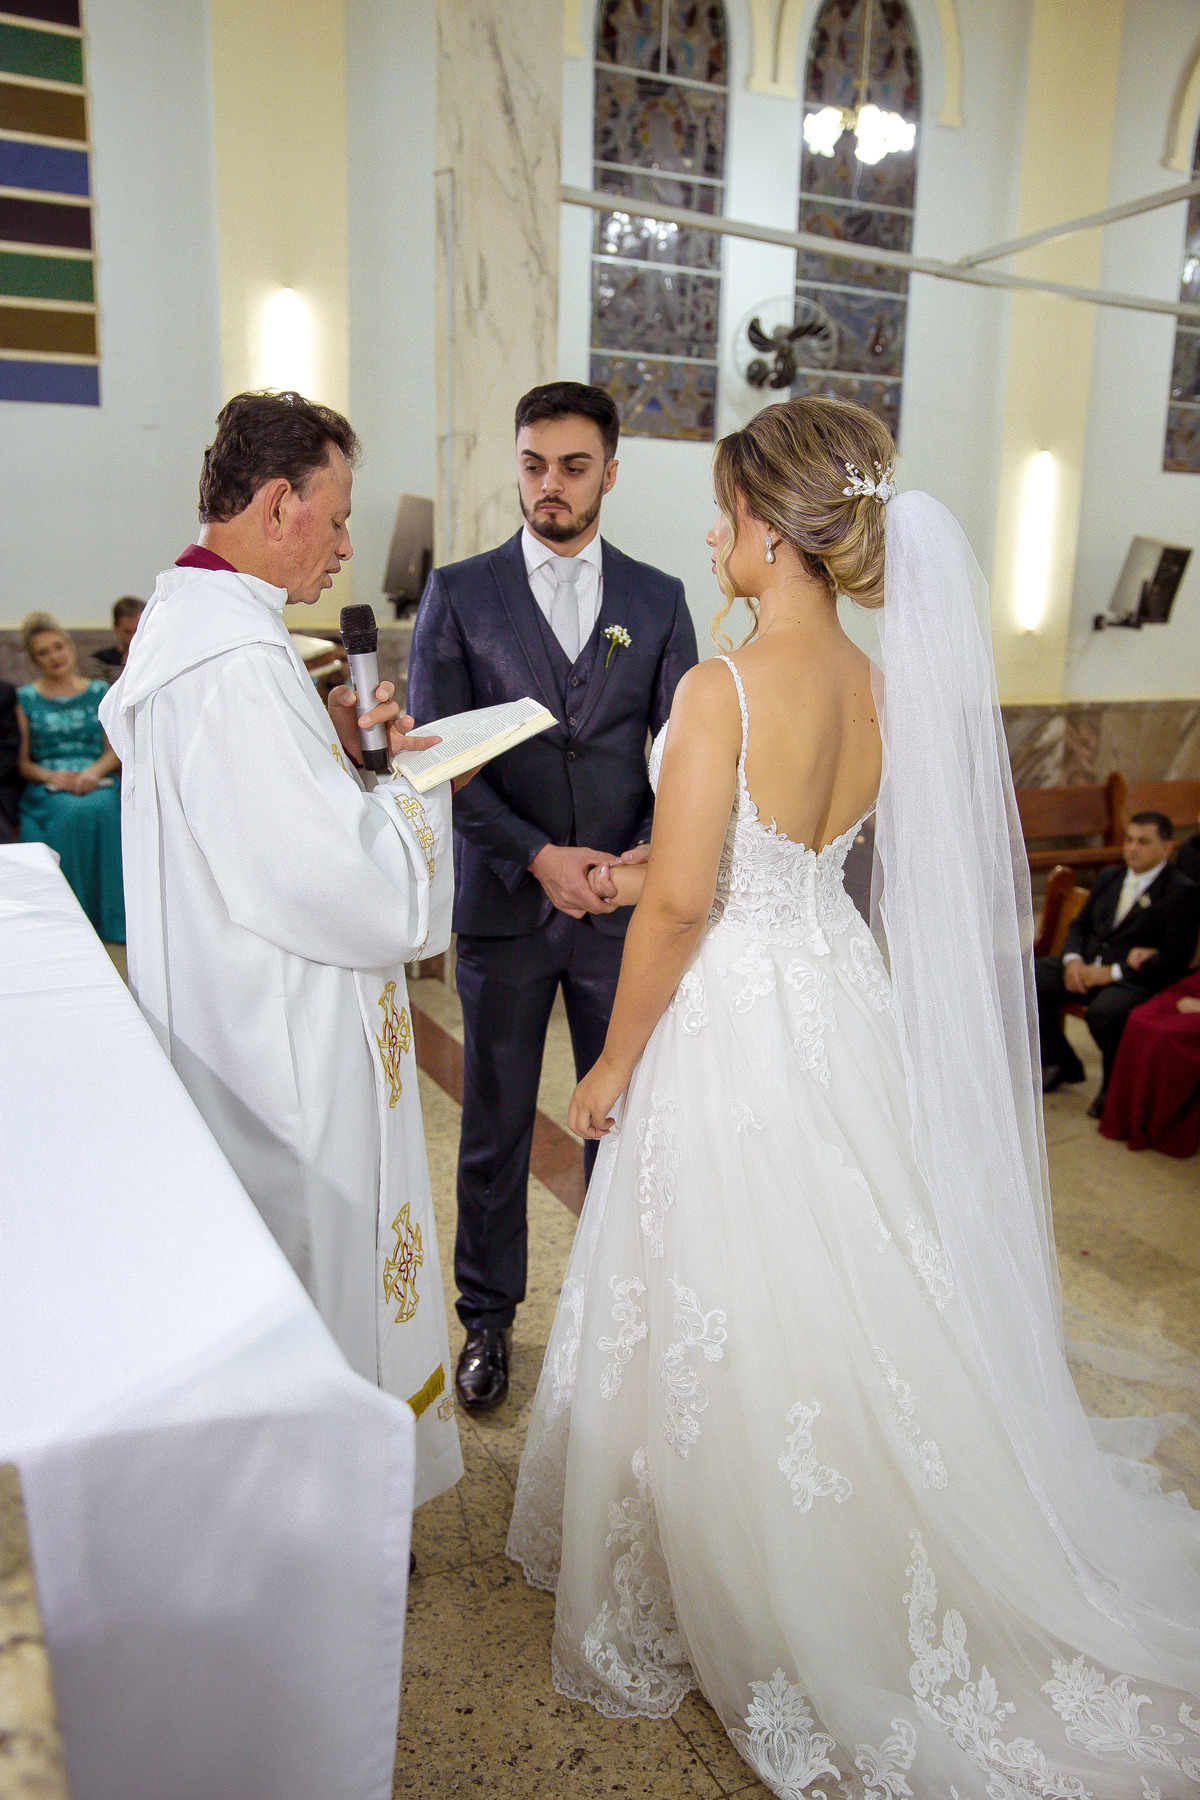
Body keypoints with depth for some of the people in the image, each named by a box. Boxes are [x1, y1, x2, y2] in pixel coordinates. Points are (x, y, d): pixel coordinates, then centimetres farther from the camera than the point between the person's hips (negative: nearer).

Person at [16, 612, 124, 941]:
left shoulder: (99, 693, 15)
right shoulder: (25, 699, 11)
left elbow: (115, 749, 8)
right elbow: (22, 761, 6)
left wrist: (95, 771, -12)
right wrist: (51, 776, -14)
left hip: (97, 779, 1)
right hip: (47, 787, -1)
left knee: (103, 809, -34)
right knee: (69, 812, -35)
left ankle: (109, 912, -25)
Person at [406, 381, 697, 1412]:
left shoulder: (658, 599, 7)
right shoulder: (459, 594, 2)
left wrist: (655, 848, -14)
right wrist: (536, 857, -15)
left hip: (626, 903, 1)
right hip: (505, 904, -1)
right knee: (496, 1127, 11)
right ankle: (489, 1316, 30)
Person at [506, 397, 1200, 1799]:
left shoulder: (723, 686, -21)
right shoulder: (882, 686, 2)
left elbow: (681, 905, -21)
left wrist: (616, 1062, -7)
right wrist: (630, 875, 21)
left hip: (734, 1023, -7)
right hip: (840, 1001, 8)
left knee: (729, 1325, 12)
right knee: (840, 1305, 24)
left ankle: (755, 1624, 36)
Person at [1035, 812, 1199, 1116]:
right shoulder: (1108, 878, 19)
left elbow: (1175, 959, -11)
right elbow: (1079, 925, 20)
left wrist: (1114, 972, -18)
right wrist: (1072, 960, -4)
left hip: (1134, 979, -7)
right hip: (1086, 967, 7)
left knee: (1104, 1010, -38)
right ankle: (1061, 1062, 6)